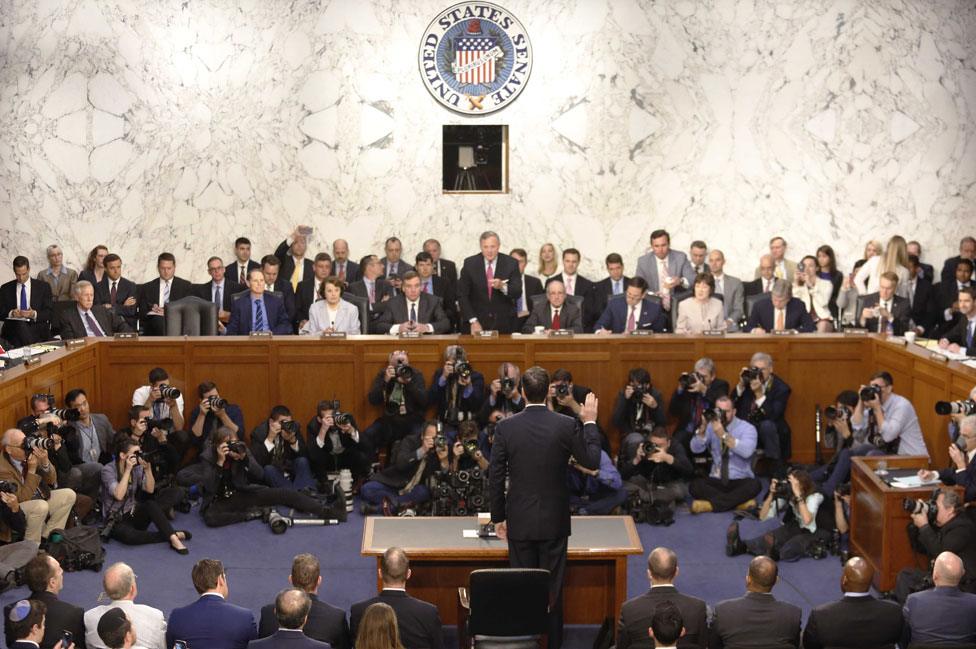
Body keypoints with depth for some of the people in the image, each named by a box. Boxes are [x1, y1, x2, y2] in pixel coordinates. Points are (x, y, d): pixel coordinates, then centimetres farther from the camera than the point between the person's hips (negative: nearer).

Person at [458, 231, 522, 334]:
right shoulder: (469, 263, -3)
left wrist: (502, 286, -29)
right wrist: (473, 321, -11)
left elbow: (517, 293, -7)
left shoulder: (511, 263, -3)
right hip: (477, 321, 0)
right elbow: (462, 295, -3)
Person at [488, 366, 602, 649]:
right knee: (552, 589, 9)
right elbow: (592, 461, 0)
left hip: (519, 522, 0)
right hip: (554, 522, 0)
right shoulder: (565, 425, -10)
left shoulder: (505, 427, -8)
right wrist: (590, 422, 10)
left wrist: (498, 517, 7)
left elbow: (495, 478, -4)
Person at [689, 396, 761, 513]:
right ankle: (739, 502, -25)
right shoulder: (711, 427, 6)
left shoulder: (747, 428, -5)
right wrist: (703, 428, -24)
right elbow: (695, 449, -7)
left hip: (740, 482, -2)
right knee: (695, 485, -27)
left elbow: (747, 451, -26)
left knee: (754, 485, -34)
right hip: (716, 481, 2)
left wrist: (724, 435, -34)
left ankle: (712, 504, -26)